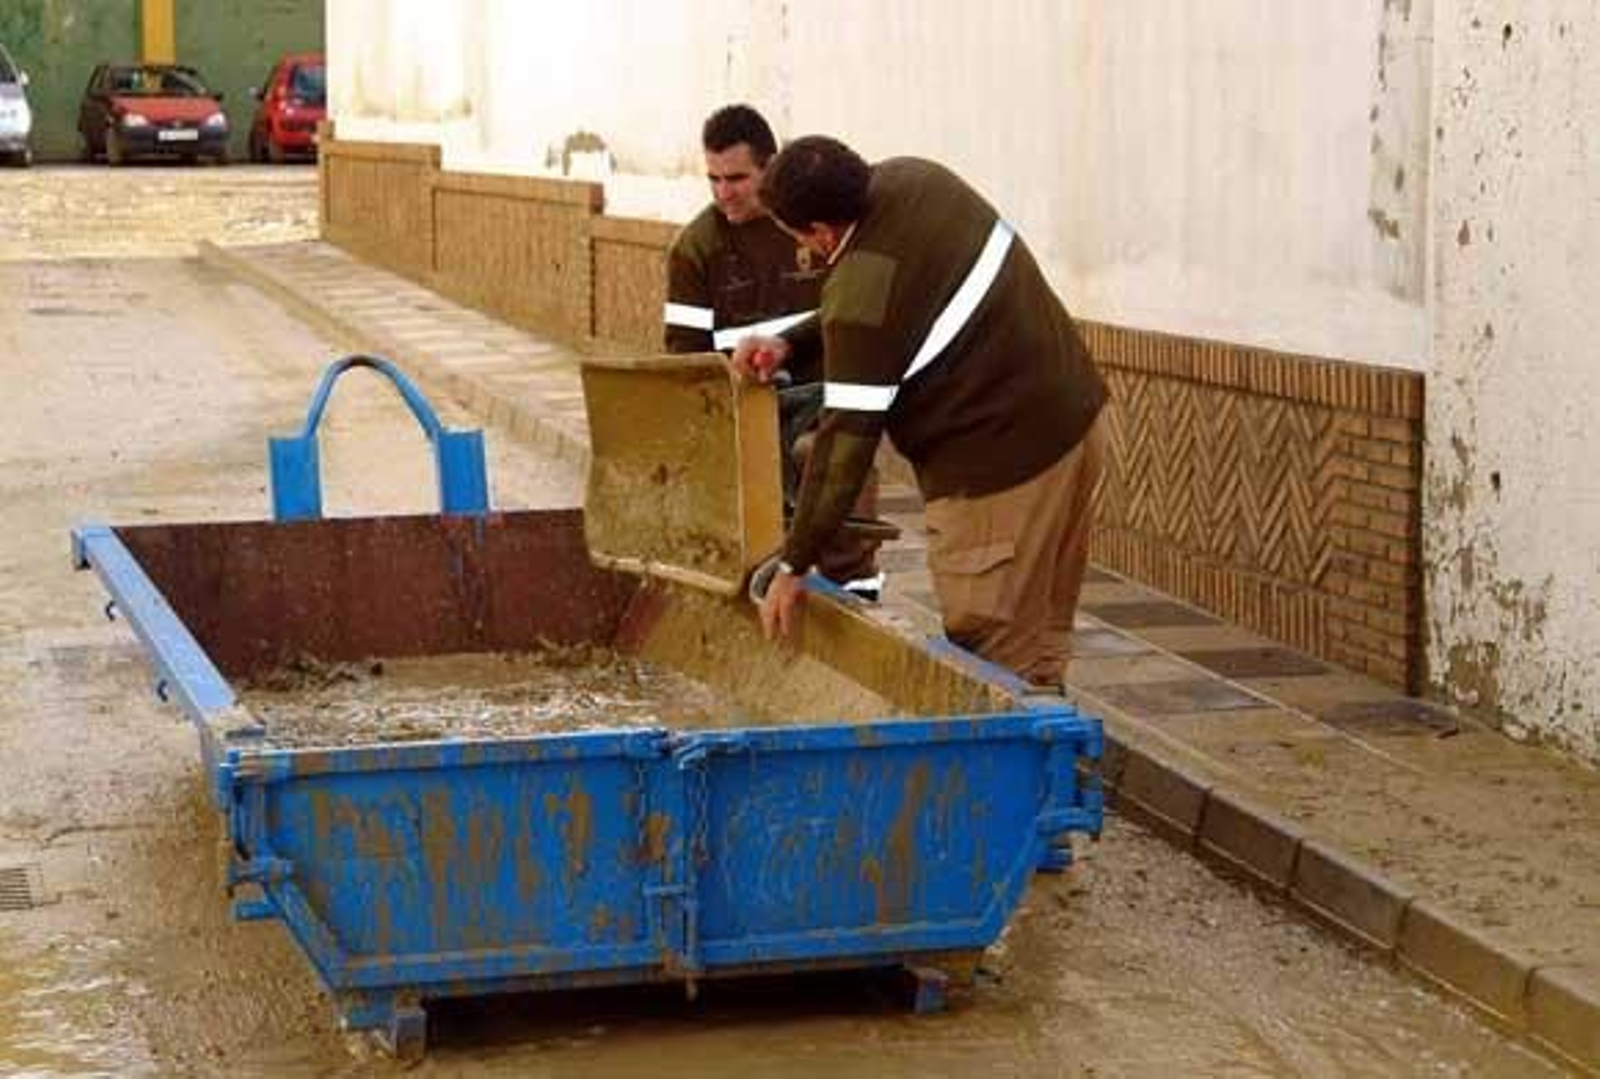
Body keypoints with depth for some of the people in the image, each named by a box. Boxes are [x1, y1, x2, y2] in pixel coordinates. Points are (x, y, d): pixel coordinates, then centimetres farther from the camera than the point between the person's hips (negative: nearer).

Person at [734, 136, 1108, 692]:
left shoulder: (861, 292, -23)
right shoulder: (912, 179, 2)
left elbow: (846, 441, -18)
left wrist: (793, 567, -9)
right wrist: (790, 343, 10)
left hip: (1002, 466, -10)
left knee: (998, 664, -1)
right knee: (1044, 638, 17)